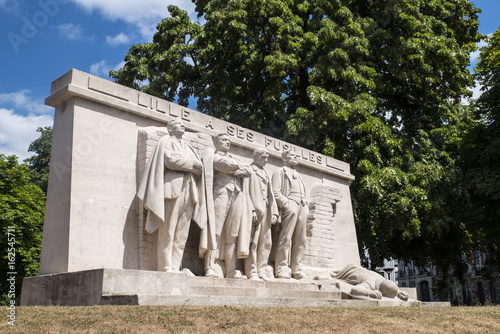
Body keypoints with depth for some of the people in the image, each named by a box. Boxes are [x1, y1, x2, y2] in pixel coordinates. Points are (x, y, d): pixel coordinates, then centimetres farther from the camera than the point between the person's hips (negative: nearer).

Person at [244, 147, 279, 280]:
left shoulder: (265, 174, 26)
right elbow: (246, 191, -8)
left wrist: (274, 212, 13)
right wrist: (251, 210, -17)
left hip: (266, 212, 8)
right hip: (255, 212, -8)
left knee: (266, 243, 6)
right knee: (253, 242, -8)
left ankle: (261, 271, 12)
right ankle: (251, 272, -4)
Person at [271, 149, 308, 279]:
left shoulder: (297, 175, 34)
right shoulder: (280, 172, 12)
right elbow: (276, 192, -2)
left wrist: (306, 206, 11)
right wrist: (285, 204, -14)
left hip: (302, 207, 7)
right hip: (290, 204, -7)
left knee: (300, 240, 1)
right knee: (286, 238, -14)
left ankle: (297, 270, 3)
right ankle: (282, 270, -15)